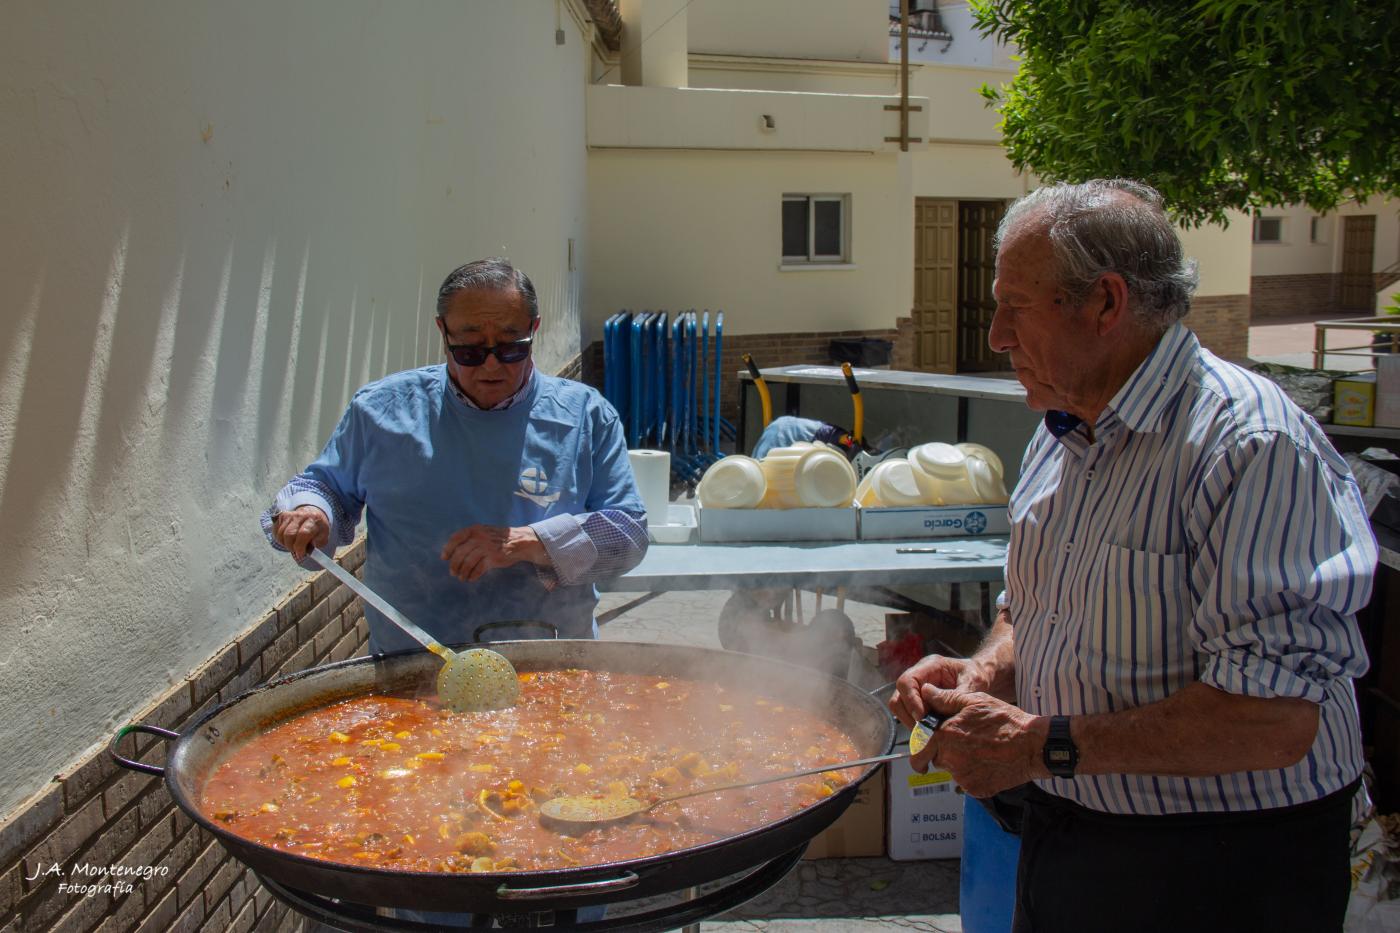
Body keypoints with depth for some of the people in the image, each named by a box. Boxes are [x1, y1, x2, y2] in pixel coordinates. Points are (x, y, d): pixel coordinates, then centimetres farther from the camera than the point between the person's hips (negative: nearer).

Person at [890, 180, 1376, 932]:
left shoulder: (1253, 445, -22)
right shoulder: (1060, 437, 5)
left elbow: (1276, 719, -28)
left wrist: (1045, 746, -23)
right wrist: (986, 672, -4)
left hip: (1216, 870, -7)